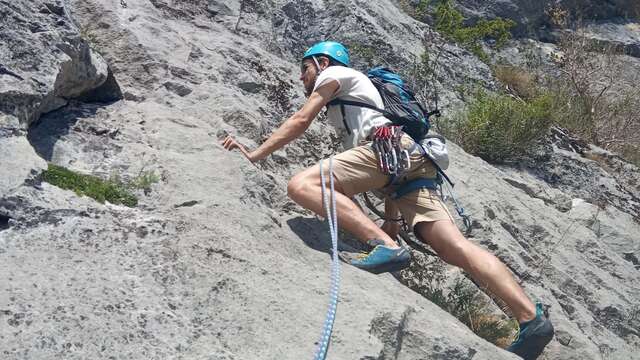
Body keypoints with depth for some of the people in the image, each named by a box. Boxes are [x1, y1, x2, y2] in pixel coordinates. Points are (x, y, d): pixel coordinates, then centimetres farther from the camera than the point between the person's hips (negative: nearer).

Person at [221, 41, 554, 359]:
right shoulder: (350, 101, 42)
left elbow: (300, 121, 9)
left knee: (302, 185, -20)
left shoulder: (333, 74, 21)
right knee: (454, 247, -5)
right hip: (414, 164, 9)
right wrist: (391, 217, 31)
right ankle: (531, 318, -16)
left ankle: (385, 245, -34)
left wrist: (253, 155, 13)